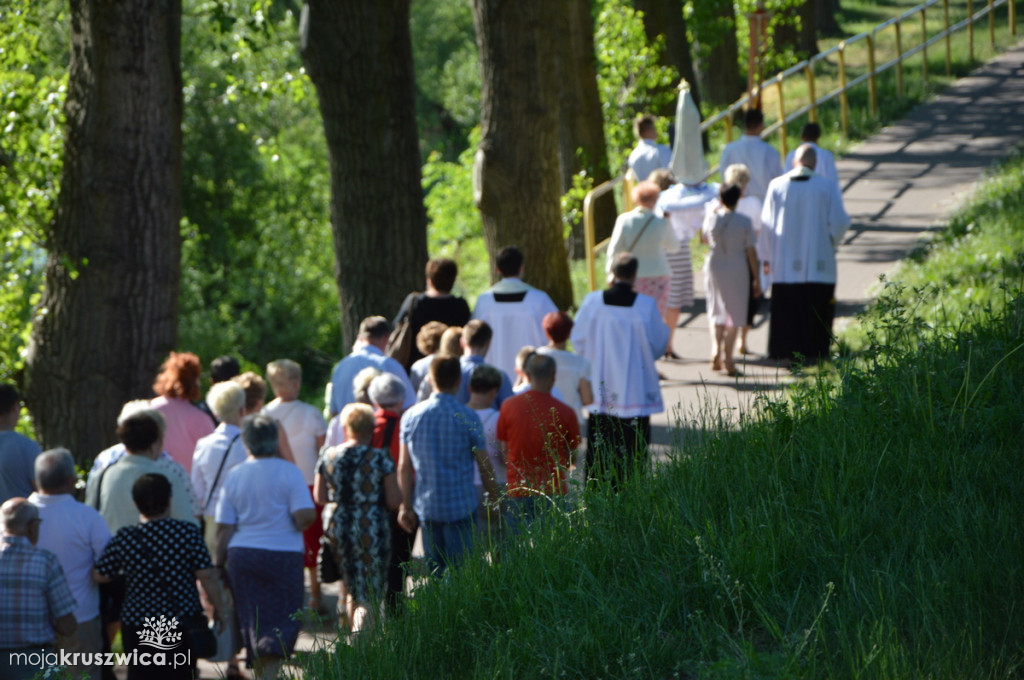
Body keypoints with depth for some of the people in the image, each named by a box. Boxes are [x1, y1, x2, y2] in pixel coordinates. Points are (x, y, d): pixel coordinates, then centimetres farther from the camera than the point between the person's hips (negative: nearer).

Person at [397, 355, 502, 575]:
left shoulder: (411, 416, 2)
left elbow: (404, 468, 5)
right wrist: (495, 500, 8)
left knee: (433, 571, 11)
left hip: (426, 507, 4)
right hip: (461, 506, -4)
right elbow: (484, 466, -4)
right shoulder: (467, 417, -8)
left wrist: (406, 507, 11)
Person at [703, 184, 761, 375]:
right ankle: (727, 359, 2)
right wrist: (756, 279, 0)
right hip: (738, 270, -3)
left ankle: (715, 354, 10)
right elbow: (751, 251, -8)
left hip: (715, 267, 3)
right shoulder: (744, 221, -10)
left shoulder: (712, 218, -4)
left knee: (717, 311, 17)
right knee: (735, 315, 5)